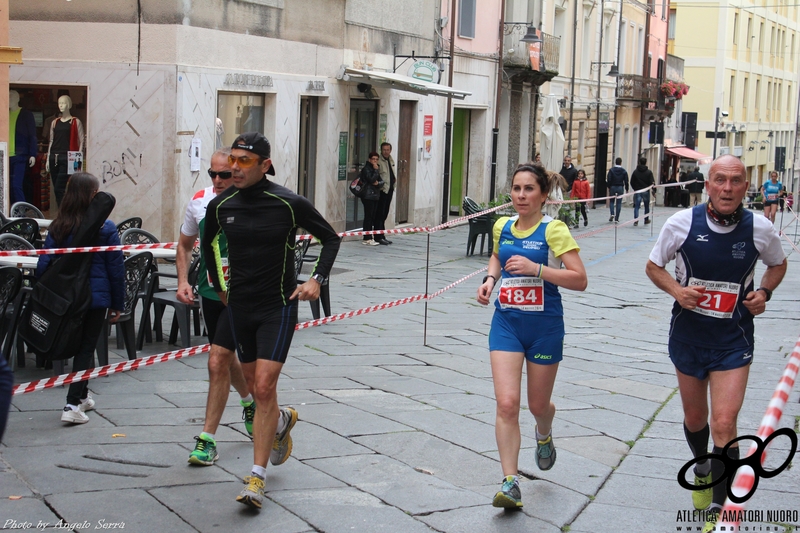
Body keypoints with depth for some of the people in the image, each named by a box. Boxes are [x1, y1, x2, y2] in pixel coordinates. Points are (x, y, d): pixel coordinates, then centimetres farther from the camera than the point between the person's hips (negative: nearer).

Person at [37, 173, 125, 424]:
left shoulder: (57, 227, 0)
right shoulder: (106, 229, -8)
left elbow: (43, 265, 1)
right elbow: (116, 269, -4)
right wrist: (118, 304, 5)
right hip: (96, 297, -4)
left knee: (78, 346, 21)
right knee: (85, 349, 3)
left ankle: (82, 396, 35)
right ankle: (73, 404, -7)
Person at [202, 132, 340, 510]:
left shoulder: (289, 204, -12)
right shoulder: (221, 205, -1)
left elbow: (331, 239, 3)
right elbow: (208, 243, 21)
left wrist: (317, 279, -8)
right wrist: (219, 286, 20)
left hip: (278, 306, -4)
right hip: (238, 306, 5)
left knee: (264, 386, -14)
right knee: (254, 386, 15)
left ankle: (257, 478, -9)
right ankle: (281, 423, 49)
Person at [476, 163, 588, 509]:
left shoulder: (554, 230, -10)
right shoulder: (502, 226, 4)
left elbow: (579, 280, -16)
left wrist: (536, 268, -24)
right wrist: (491, 278, 7)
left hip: (544, 326, -3)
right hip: (506, 323, 3)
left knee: (538, 404, 13)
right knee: (507, 403, -12)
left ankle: (544, 435, 50)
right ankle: (510, 483, -8)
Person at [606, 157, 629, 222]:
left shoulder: (611, 170, -7)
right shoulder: (624, 171, -2)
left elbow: (609, 180, -10)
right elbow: (626, 181, -2)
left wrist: (609, 187, 0)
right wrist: (626, 189, 8)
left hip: (612, 187, 0)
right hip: (620, 188, 1)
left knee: (611, 201, 15)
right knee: (619, 203, 5)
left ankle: (612, 214, -7)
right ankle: (616, 218, 4)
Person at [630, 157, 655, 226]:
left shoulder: (635, 172, 0)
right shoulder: (649, 172, -6)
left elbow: (632, 182, 3)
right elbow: (652, 182, -9)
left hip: (637, 191, 1)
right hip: (646, 191, -1)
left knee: (636, 206, -1)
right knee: (647, 206, 16)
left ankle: (636, 221, -13)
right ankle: (646, 220, 25)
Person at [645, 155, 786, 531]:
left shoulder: (760, 229, -10)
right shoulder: (682, 223, -12)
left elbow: (778, 264, 12)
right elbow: (654, 266, 2)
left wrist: (764, 292, -7)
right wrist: (676, 289, -17)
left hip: (733, 343, -1)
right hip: (688, 336, 1)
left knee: (724, 425, -13)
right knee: (695, 419, 18)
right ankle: (703, 469, 49)